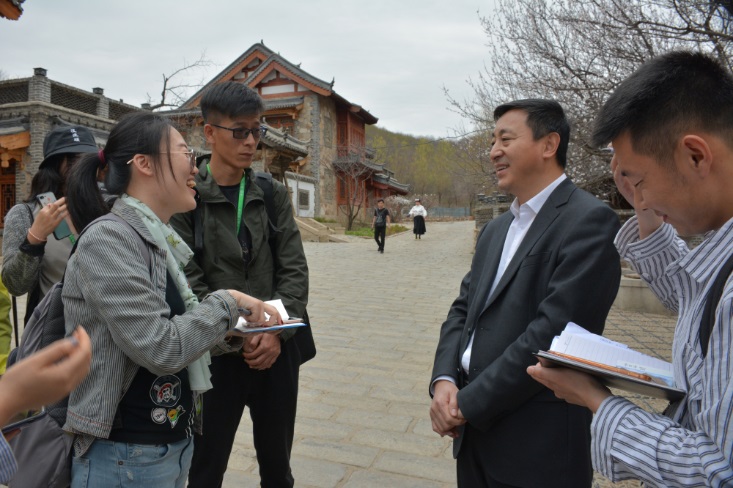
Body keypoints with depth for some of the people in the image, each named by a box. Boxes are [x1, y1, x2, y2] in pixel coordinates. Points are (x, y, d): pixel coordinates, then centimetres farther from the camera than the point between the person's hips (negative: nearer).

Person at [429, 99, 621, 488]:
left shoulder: (589, 220, -14)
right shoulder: (495, 229, 11)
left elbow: (552, 332, -22)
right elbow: (463, 309, 9)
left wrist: (467, 403, -16)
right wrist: (444, 380, -7)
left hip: (535, 444, -6)